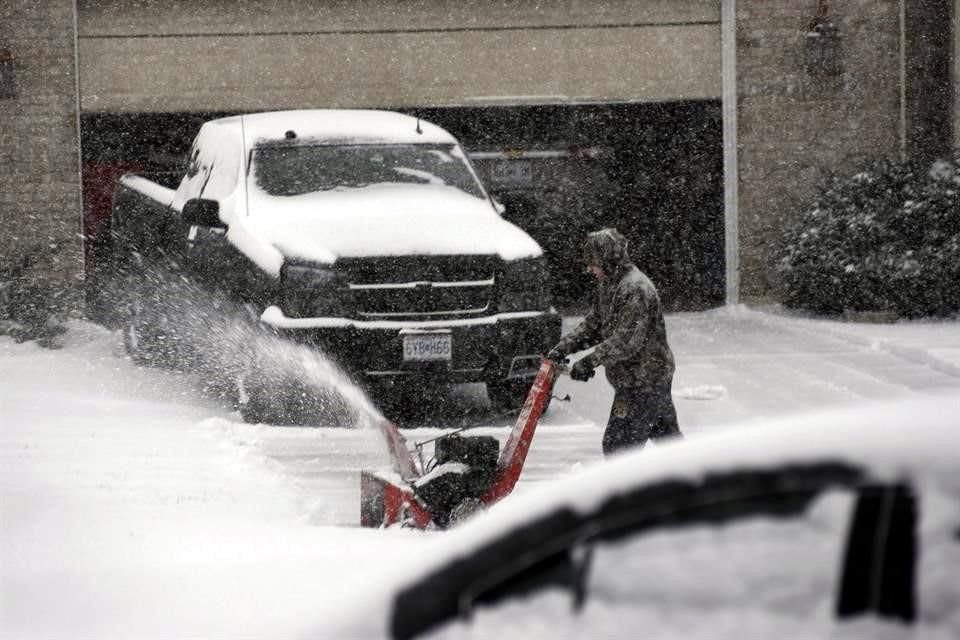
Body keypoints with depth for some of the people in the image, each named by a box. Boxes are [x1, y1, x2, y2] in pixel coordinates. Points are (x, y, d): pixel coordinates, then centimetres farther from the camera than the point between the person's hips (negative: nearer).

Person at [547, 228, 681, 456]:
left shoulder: (635, 289, -21)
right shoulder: (608, 285, 12)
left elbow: (628, 340, -27)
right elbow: (593, 325, 16)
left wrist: (591, 361, -28)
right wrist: (564, 347, 2)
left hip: (643, 383, -10)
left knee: (618, 445, -10)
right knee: (668, 436, 18)